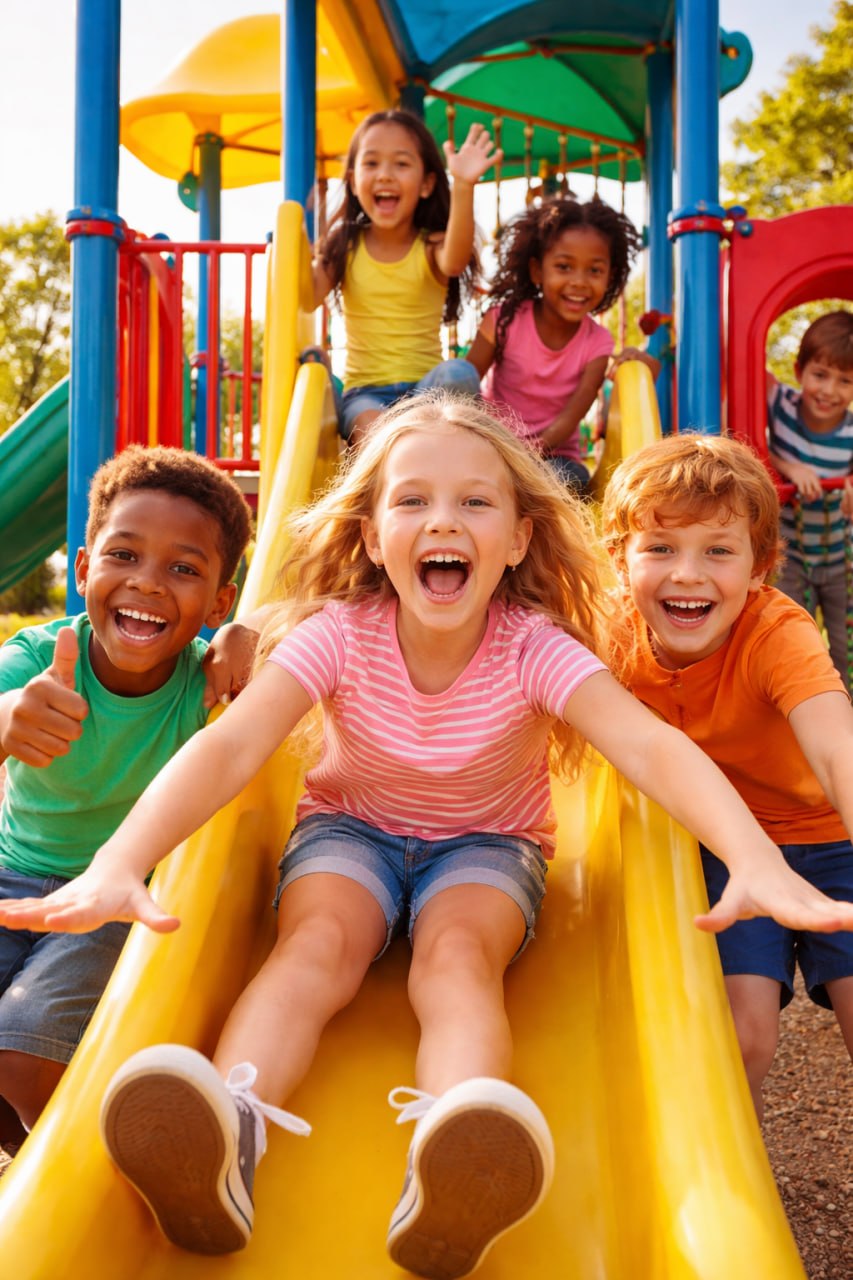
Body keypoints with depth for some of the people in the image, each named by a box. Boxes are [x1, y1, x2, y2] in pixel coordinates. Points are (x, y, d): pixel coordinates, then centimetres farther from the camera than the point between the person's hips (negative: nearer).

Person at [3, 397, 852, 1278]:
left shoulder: (535, 648, -22)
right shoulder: (339, 635, -20)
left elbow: (651, 748, -36)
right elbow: (229, 746, -32)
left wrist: (759, 863, -54)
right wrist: (118, 862, -50)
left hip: (488, 842, -1)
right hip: (351, 826, 1)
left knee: (459, 955, -32)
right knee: (315, 943, -29)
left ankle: (454, 1176, -56)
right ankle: (223, 1138, -49)